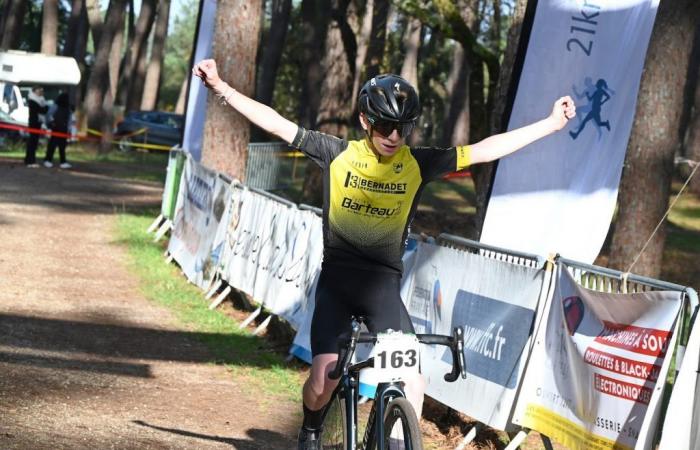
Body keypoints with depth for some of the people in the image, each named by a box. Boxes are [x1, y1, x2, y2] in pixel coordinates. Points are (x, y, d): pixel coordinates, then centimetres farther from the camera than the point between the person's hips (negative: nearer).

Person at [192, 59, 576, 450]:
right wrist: (220, 87, -11)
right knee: (323, 380, -12)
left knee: (414, 383, -15)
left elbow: (484, 150, -2)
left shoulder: (418, 164, -4)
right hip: (336, 281, -1)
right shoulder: (338, 154, -6)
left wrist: (552, 123, -4)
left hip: (384, 285, 1)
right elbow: (277, 124, -6)